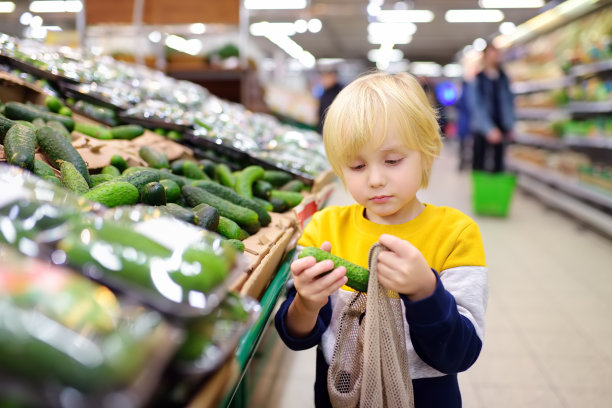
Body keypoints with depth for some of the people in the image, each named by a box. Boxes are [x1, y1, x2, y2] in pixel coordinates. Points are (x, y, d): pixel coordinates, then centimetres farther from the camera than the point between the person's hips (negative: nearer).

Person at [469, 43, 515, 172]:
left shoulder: (503, 79, 7)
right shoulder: (478, 80, -6)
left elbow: (509, 102, 12)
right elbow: (476, 106, -11)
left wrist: (510, 126, 6)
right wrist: (489, 128, -19)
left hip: (500, 128, 4)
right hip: (482, 130, -4)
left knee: (498, 164, 8)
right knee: (479, 165, -3)